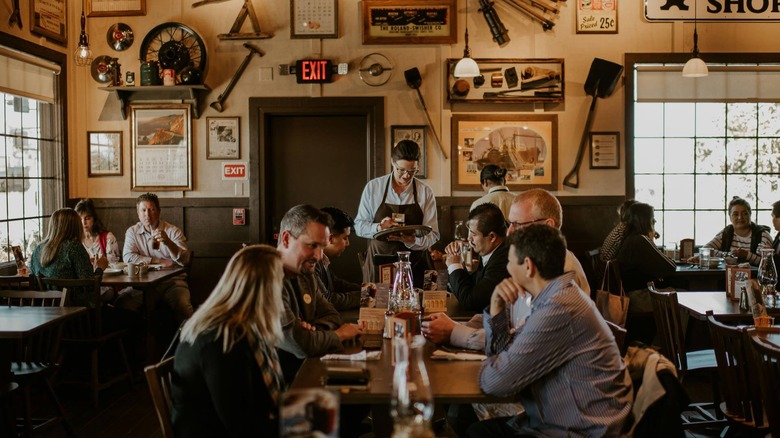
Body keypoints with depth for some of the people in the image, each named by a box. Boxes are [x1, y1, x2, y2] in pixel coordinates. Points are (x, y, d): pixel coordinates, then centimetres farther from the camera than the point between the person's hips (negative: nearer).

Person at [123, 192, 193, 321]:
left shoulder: (173, 231, 3)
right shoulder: (132, 232, 10)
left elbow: (184, 260, -10)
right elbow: (128, 257, -7)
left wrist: (168, 242, -28)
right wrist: (159, 261, -9)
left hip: (172, 281, -2)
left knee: (182, 305, -30)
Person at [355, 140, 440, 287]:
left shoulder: (426, 192, 1)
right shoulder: (373, 187, 0)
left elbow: (433, 235, -2)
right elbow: (359, 225, 2)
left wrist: (413, 241, -22)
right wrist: (379, 227, -17)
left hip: (415, 263, 1)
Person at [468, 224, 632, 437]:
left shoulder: (558, 310, -26)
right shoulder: (558, 295, 6)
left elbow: (495, 382, -23)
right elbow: (504, 350, 13)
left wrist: (484, 359, -1)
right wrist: (497, 306, -3)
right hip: (558, 420, 9)